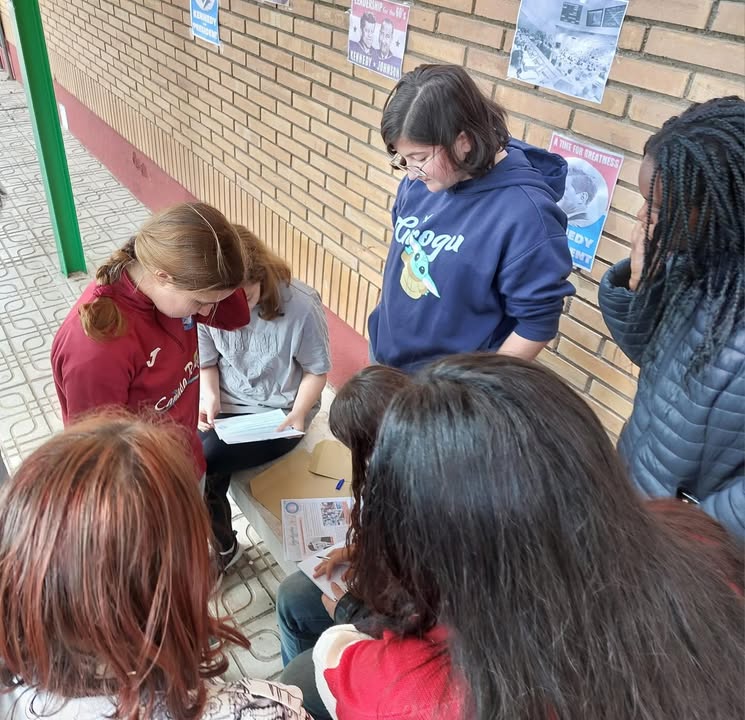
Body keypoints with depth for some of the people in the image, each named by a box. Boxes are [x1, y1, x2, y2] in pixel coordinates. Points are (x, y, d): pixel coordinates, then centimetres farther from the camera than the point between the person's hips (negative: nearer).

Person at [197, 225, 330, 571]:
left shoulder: (301, 306, -22)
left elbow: (317, 370, -8)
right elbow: (206, 363, 2)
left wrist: (298, 413, -21)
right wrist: (210, 397, -16)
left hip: (277, 413, -4)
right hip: (227, 405, 4)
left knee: (200, 462, -19)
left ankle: (222, 547, 10)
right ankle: (221, 546, 11)